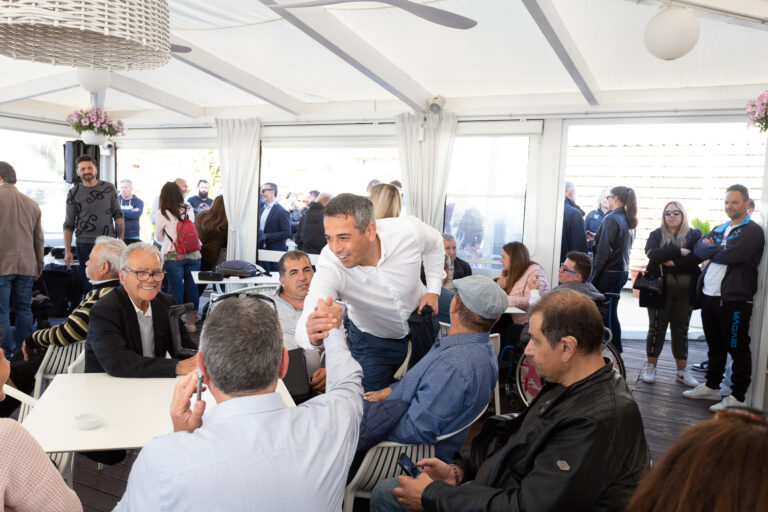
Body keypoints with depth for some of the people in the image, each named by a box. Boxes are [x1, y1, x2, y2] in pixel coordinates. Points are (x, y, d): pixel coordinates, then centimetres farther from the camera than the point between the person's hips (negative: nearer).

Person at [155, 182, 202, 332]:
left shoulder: (163, 214, -5)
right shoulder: (189, 210, 5)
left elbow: (159, 237, 9)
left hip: (173, 256, -3)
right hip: (193, 255, 3)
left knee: (176, 289, 4)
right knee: (192, 287, 9)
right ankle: (192, 322, 18)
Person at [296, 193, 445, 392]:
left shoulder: (408, 230, -31)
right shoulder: (329, 263, -34)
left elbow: (434, 244, -5)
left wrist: (433, 291, -12)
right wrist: (310, 334, -70)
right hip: (371, 341, -1)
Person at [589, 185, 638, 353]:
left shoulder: (611, 218, -14)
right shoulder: (629, 221, 11)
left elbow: (604, 251, -18)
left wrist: (593, 277, -15)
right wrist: (597, 239, 16)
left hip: (608, 273, -9)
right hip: (623, 272, 9)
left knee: (603, 316, -2)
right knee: (612, 314, 16)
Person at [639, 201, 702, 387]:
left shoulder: (694, 234, 7)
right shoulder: (656, 235, 6)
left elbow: (697, 257, -11)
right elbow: (653, 253, -15)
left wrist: (672, 262, -16)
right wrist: (680, 251, -17)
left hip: (685, 290, 1)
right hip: (660, 288, -1)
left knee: (681, 330, 10)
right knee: (657, 328, 5)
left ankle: (682, 370, 19)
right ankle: (650, 367, 15)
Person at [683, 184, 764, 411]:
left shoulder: (752, 231, -8)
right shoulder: (720, 229, 17)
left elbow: (730, 255, -20)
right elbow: (699, 249, 6)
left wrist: (711, 248, -3)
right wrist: (719, 249, -11)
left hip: (734, 300, -8)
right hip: (709, 296, 8)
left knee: (738, 348, 1)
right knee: (715, 346, 18)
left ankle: (738, 397, 9)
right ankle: (711, 387, 31)